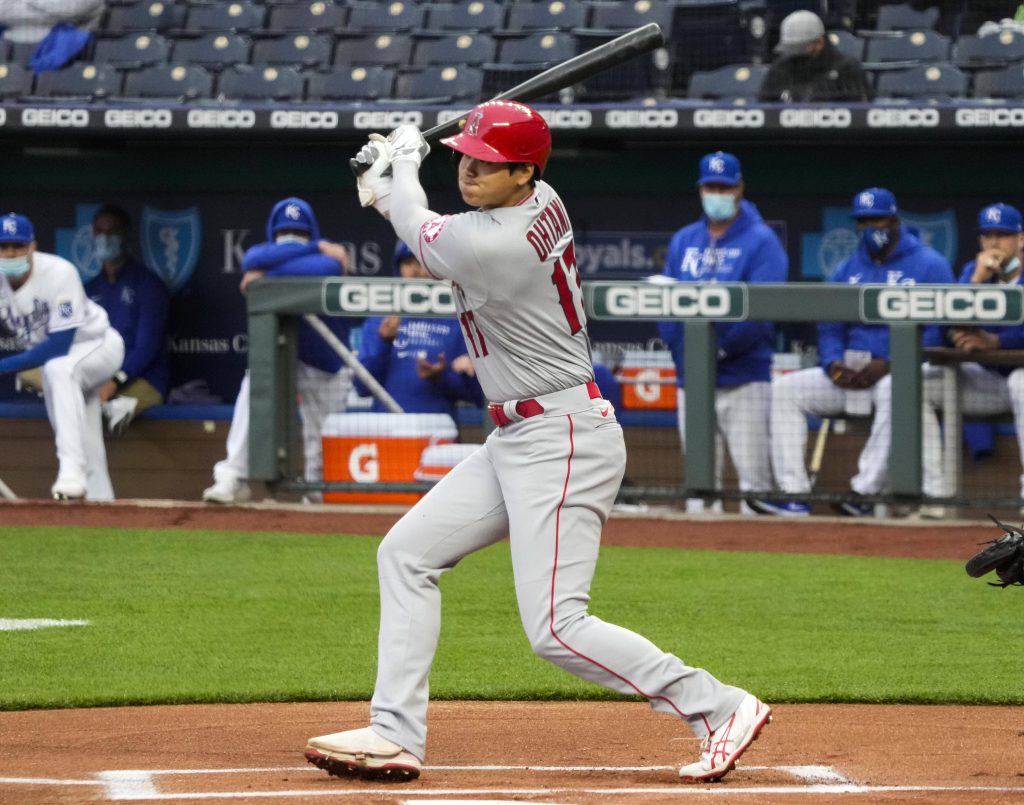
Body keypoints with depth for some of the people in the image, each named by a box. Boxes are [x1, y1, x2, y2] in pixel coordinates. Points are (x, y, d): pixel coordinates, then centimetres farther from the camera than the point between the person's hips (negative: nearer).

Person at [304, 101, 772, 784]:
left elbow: (423, 234, -2)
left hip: (562, 442, -11)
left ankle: (720, 707, -8)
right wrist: (388, 188, 10)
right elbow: (445, 235, 23)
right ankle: (396, 735, 9)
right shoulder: (542, 203, 4)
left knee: (556, 627, -14)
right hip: (517, 440, 11)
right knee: (406, 551, 10)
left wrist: (405, 163, 16)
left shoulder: (493, 246, -23)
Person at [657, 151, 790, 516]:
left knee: (754, 477, -8)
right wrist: (686, 346, -8)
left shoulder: (761, 241, -2)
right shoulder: (682, 242, 15)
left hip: (745, 379, -5)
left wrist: (722, 345, -21)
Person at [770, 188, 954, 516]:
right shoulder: (847, 270, 18)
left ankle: (866, 491, -43)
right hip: (850, 371, 6)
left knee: (893, 391, -42)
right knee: (783, 388, -12)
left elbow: (939, 330, -11)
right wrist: (833, 363, -7)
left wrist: (888, 364, -22)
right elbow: (829, 328, 16)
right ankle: (792, 491, -22)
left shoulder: (930, 265, -1)